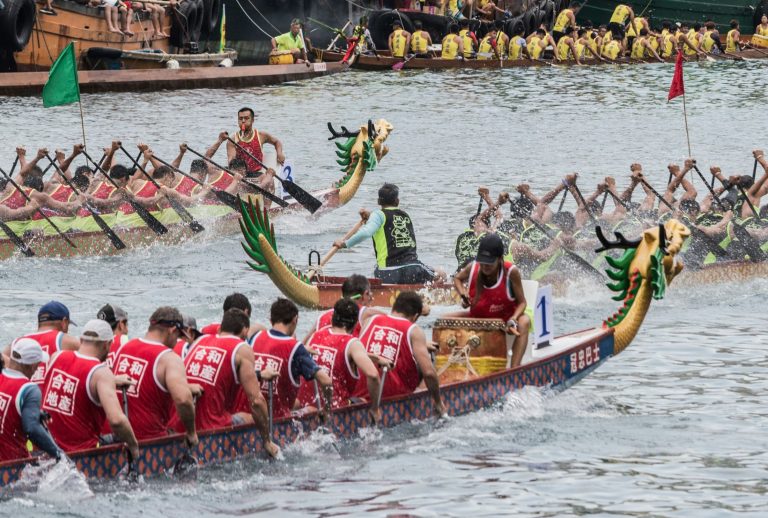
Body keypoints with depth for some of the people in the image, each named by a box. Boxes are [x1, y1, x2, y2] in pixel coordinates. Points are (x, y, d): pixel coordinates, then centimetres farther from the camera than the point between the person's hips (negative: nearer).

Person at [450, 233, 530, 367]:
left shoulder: (511, 272, -25)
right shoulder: (472, 268, -15)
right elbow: (457, 279, 10)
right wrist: (463, 294, -11)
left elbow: (521, 302, -17)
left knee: (524, 322, -38)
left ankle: (514, 369, -47)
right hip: (477, 318, 4)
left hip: (504, 319, -4)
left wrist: (513, 320, -37)